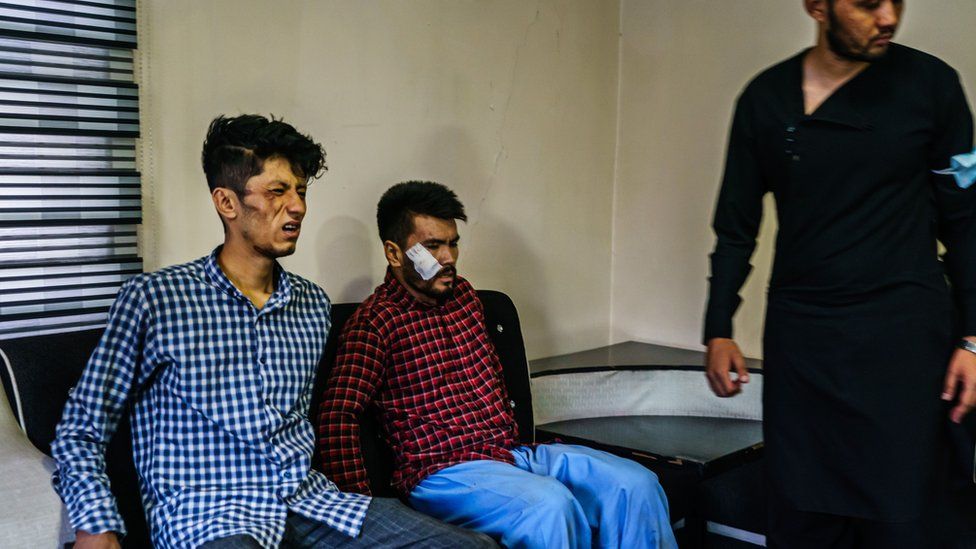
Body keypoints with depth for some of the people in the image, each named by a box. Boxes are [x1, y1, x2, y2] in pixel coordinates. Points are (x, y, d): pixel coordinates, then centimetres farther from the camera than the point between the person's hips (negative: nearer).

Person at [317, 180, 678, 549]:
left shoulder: (464, 294, 16)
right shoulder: (374, 321, -8)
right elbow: (336, 417, -17)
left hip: (507, 451, 7)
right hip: (441, 470, -7)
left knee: (636, 485, -10)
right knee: (550, 505, -34)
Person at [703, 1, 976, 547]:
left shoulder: (930, 83, 0)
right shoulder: (765, 98, 3)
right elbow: (737, 228, 8)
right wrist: (719, 331, 2)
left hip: (902, 332, -1)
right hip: (799, 335, 2)